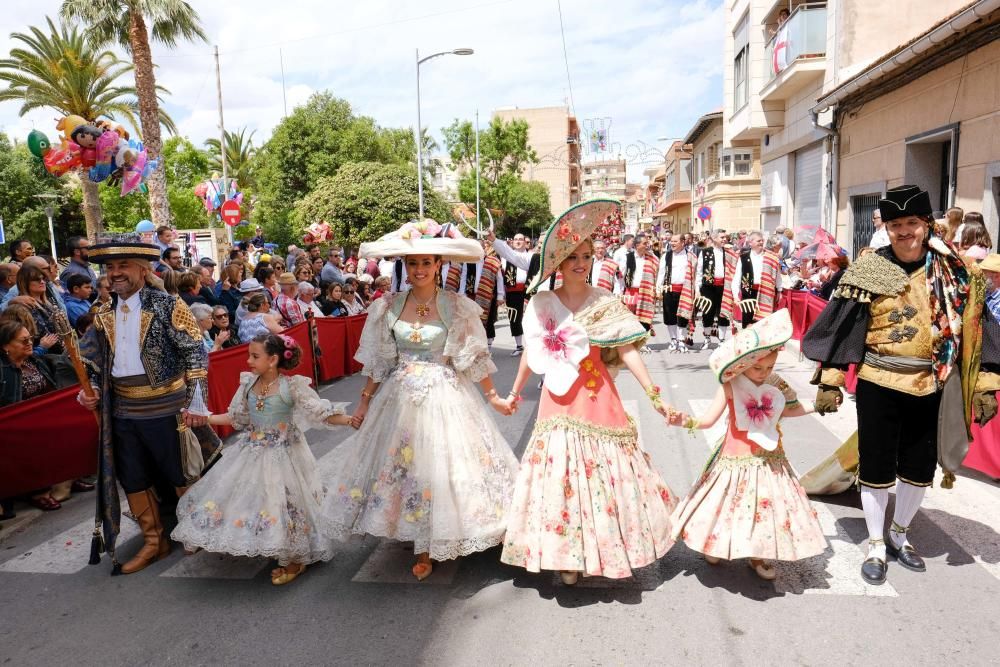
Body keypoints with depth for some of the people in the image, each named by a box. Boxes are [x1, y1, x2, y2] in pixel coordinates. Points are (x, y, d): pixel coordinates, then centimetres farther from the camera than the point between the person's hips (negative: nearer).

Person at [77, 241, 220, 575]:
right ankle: (154, 542, 32)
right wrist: (91, 391, 1)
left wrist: (197, 403, -17)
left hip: (166, 410, -6)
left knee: (182, 476, 8)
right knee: (132, 480, 14)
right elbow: (97, 362, 19)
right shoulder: (104, 315, 8)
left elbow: (196, 354, -13)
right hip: (122, 412, 6)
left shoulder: (168, 306, -10)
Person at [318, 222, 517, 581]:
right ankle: (424, 548, 30)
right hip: (400, 398, 3)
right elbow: (378, 361, 6)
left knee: (440, 466, 1)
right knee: (402, 464, 9)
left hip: (444, 397, -3)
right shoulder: (388, 306, 1)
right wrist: (364, 402, 7)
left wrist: (494, 397, 0)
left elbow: (474, 357, -2)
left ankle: (431, 546, 20)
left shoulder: (457, 306, -6)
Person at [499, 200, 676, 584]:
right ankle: (567, 555, 20)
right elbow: (532, 352, 12)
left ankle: (602, 548, 26)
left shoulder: (604, 302, -3)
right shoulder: (541, 304, 1)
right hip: (558, 400, 1)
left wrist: (654, 396, -14)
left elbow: (627, 351, -8)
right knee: (560, 469, 5)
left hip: (597, 399, -1)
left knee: (602, 469, 6)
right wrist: (514, 392, 20)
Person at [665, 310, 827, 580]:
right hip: (737, 458, -4)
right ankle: (719, 547, 35)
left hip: (768, 459, 4)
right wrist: (685, 421, -34)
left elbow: (787, 410, 16)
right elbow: (708, 420, -18)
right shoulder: (731, 386, -18)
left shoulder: (776, 384, -4)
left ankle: (757, 556, 34)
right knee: (729, 505, 9)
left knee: (766, 504, 13)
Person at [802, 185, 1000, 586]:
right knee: (876, 466, 7)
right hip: (879, 386, -3)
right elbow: (842, 326, -7)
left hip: (930, 388, 3)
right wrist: (829, 381, -10)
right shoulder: (871, 270, -7)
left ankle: (900, 534, 38)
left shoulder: (953, 272, 1)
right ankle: (876, 546, 25)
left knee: (920, 467, 16)